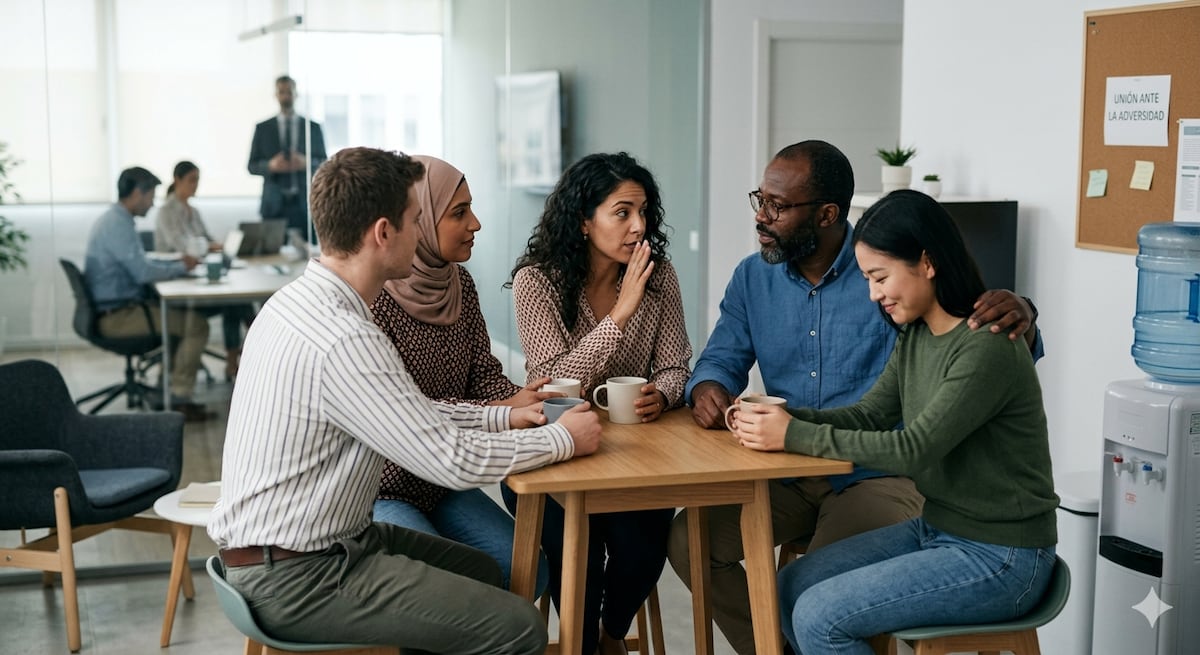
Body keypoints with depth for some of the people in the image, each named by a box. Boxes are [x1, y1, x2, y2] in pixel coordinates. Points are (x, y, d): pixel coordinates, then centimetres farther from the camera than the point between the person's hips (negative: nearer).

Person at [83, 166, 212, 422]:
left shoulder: (113, 219, 14)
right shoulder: (118, 224, -19)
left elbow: (138, 263, 25)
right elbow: (142, 272, -23)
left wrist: (176, 262, 13)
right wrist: (181, 268, -8)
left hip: (116, 309, 11)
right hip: (118, 316, -11)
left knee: (180, 315, 22)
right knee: (197, 325, -13)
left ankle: (168, 388, 20)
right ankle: (179, 401, -7)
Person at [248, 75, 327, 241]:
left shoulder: (313, 127, 9)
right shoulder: (262, 128, 9)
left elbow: (323, 164, 10)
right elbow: (252, 166, 9)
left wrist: (307, 162, -11)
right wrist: (270, 165, -12)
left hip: (304, 203, 0)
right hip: (274, 204, 0)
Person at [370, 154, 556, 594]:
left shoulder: (460, 285, 5)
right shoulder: (373, 298, -20)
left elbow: (484, 374, 6)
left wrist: (521, 401, -17)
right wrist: (504, 412, -28)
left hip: (444, 484, 7)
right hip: (380, 489, -7)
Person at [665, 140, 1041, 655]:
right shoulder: (753, 278, 6)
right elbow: (722, 357, 7)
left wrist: (1018, 315, -35)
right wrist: (708, 388, -19)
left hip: (878, 476, -5)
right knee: (688, 540, -9)